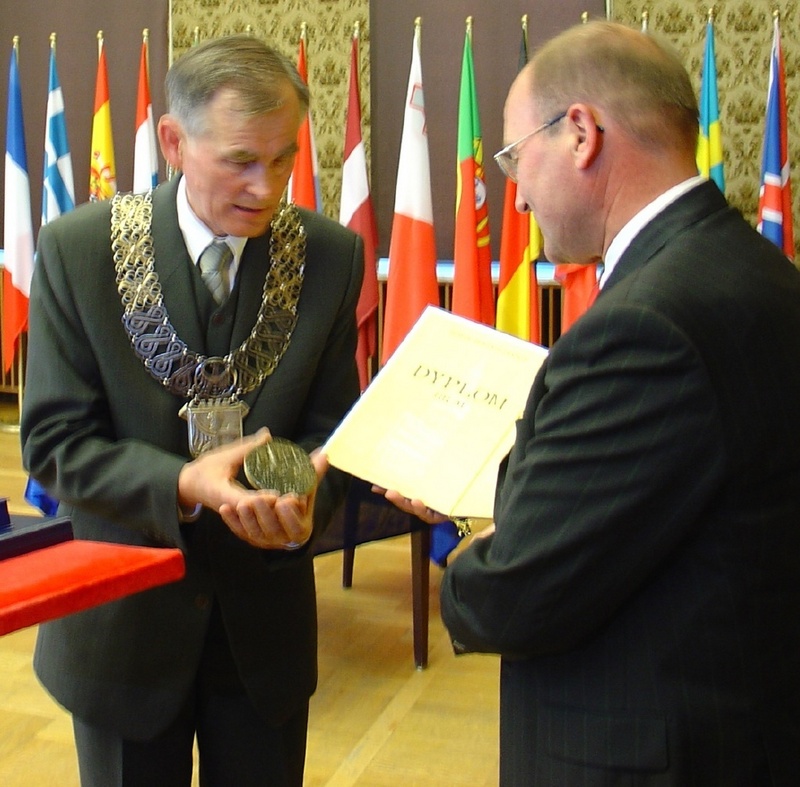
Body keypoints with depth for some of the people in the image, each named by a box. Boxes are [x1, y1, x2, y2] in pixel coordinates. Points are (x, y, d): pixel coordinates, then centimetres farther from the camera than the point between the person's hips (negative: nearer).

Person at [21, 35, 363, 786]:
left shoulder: (331, 256, -9)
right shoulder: (78, 249, -14)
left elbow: (331, 428, -2)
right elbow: (54, 442, -13)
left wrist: (302, 502, -23)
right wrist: (182, 484, -29)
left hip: (265, 616, 2)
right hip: (124, 611, -1)